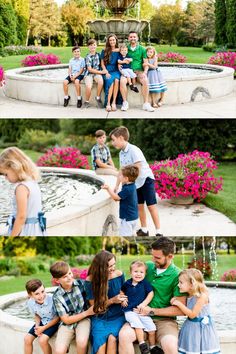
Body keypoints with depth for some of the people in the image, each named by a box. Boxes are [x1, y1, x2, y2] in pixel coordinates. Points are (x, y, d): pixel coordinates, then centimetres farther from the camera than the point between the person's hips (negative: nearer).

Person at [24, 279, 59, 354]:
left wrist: (44, 328, -18)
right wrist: (37, 326, -14)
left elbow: (58, 317, -19)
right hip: (42, 322, 5)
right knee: (27, 339, -4)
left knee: (42, 340, -24)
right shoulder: (30, 303, -17)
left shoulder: (52, 299, -34)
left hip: (54, 322, -5)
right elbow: (37, 315, 5)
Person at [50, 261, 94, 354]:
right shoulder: (57, 296, -10)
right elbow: (66, 320, -8)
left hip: (83, 320, 0)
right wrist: (87, 312, -12)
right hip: (67, 324, 0)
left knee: (81, 342, -31)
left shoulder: (81, 283, -7)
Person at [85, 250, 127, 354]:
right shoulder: (90, 280, -8)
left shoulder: (119, 274, -3)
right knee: (100, 343, -28)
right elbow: (95, 307, -2)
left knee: (112, 338, -29)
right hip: (100, 318, -1)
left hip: (117, 317, 1)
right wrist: (112, 301, -15)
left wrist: (122, 299, -6)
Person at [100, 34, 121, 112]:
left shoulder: (119, 51, 11)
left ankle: (114, 102, -32)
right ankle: (108, 103, -32)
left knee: (116, 80, -34)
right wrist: (106, 72, -6)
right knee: (110, 81, -33)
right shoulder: (104, 51, 10)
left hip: (116, 71, 1)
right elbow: (102, 64, 7)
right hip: (107, 71, -1)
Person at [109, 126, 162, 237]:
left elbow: (137, 169, -25)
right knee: (139, 206, 11)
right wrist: (116, 186, 1)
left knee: (151, 206, -8)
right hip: (136, 183, 8)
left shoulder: (133, 150, -22)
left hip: (146, 179, -8)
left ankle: (158, 232, -5)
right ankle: (144, 230, 22)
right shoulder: (121, 153, 2)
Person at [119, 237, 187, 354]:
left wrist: (152, 311, -10)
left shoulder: (177, 275, -7)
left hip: (164, 319, -3)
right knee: (124, 335, -28)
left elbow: (180, 310, -9)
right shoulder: (147, 266, 7)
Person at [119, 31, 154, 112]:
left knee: (145, 80, -31)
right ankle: (125, 102, -19)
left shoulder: (142, 49, 12)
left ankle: (146, 103, -24)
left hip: (139, 70, 0)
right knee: (122, 81, -32)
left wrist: (145, 72, -8)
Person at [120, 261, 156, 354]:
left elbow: (151, 293, -2)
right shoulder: (127, 283, 7)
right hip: (130, 311, -1)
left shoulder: (145, 283, 2)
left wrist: (144, 303, -12)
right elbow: (122, 292, 25)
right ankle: (142, 345, -18)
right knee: (138, 325, -27)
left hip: (142, 310, 1)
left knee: (152, 328, -5)